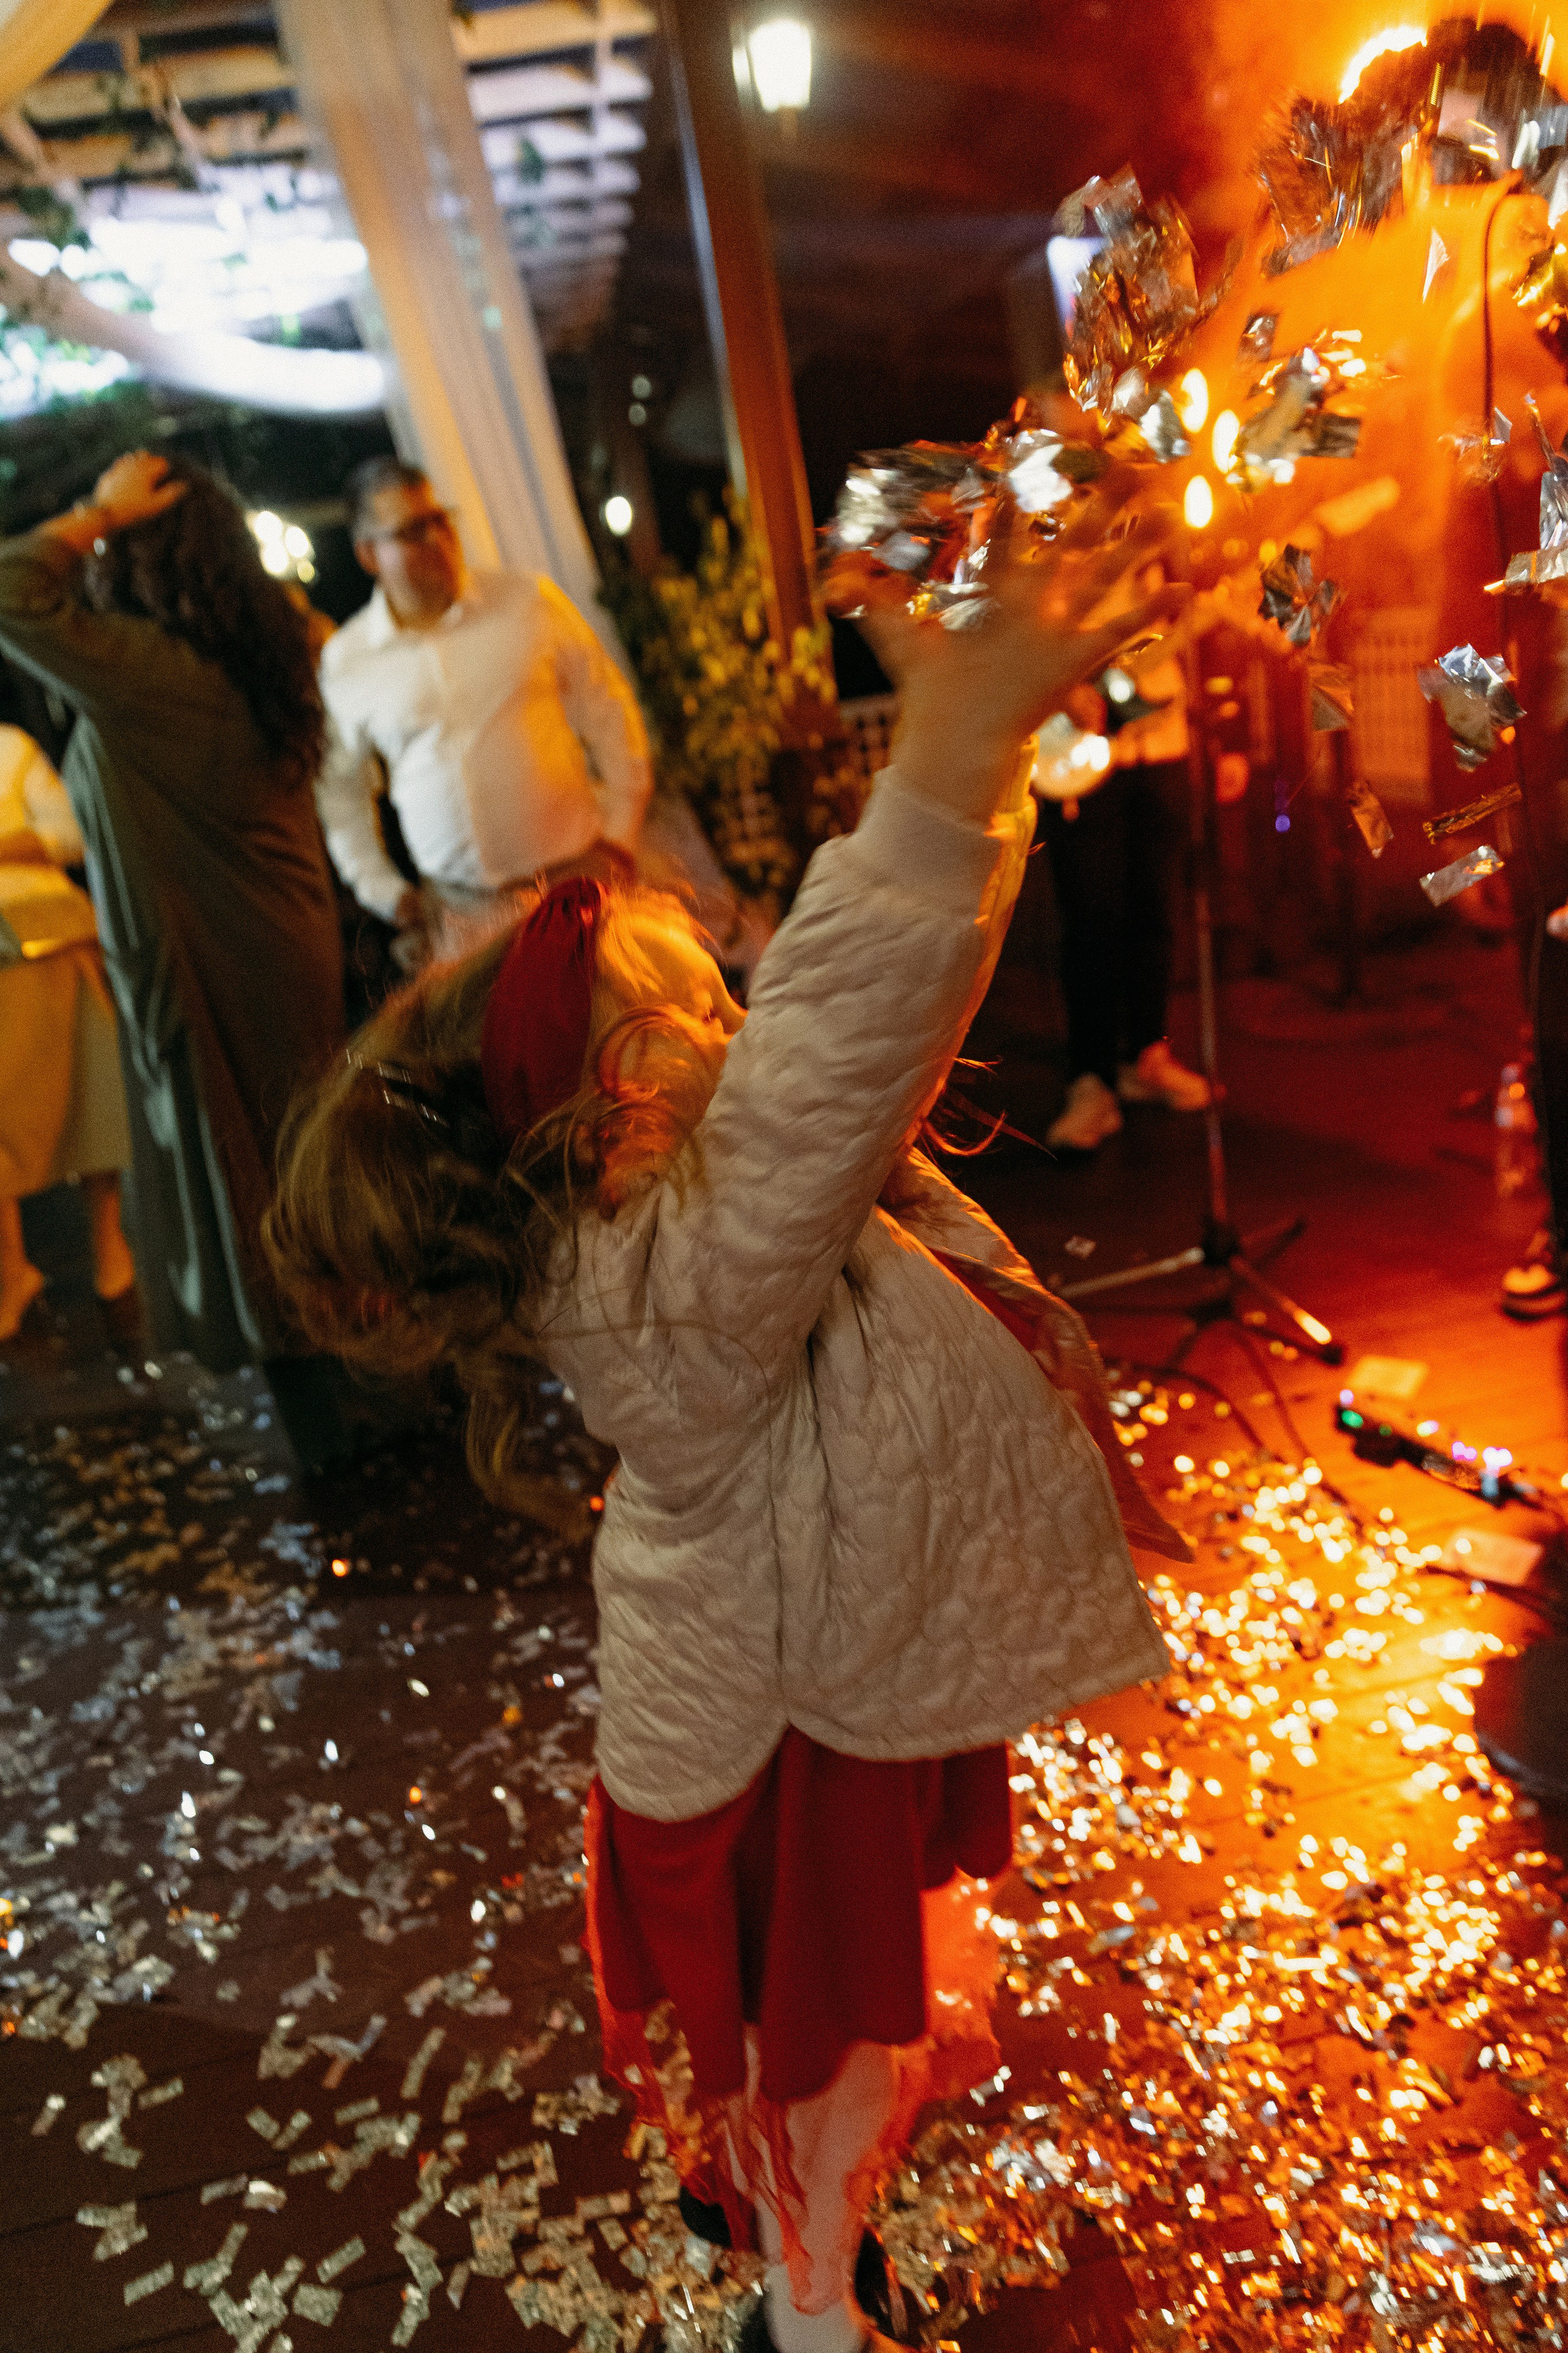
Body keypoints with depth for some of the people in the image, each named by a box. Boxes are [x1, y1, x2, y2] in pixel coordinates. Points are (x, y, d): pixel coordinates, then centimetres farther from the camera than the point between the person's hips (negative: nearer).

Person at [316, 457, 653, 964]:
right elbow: (340, 785, 16)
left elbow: (607, 713, 7)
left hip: (579, 881, 0)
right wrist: (383, 891, 10)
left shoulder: (530, 600, 3)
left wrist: (618, 833, 1)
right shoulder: (344, 661, 4)